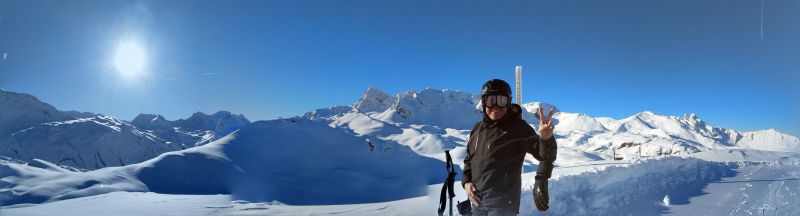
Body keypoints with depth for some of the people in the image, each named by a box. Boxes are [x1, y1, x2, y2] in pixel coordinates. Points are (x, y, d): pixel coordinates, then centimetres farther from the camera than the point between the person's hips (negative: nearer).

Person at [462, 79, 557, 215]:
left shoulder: (518, 128, -11)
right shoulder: (478, 128, 6)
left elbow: (545, 155, -15)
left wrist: (546, 138, -37)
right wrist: (466, 182, 2)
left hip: (503, 204, -6)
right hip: (477, 201, 6)